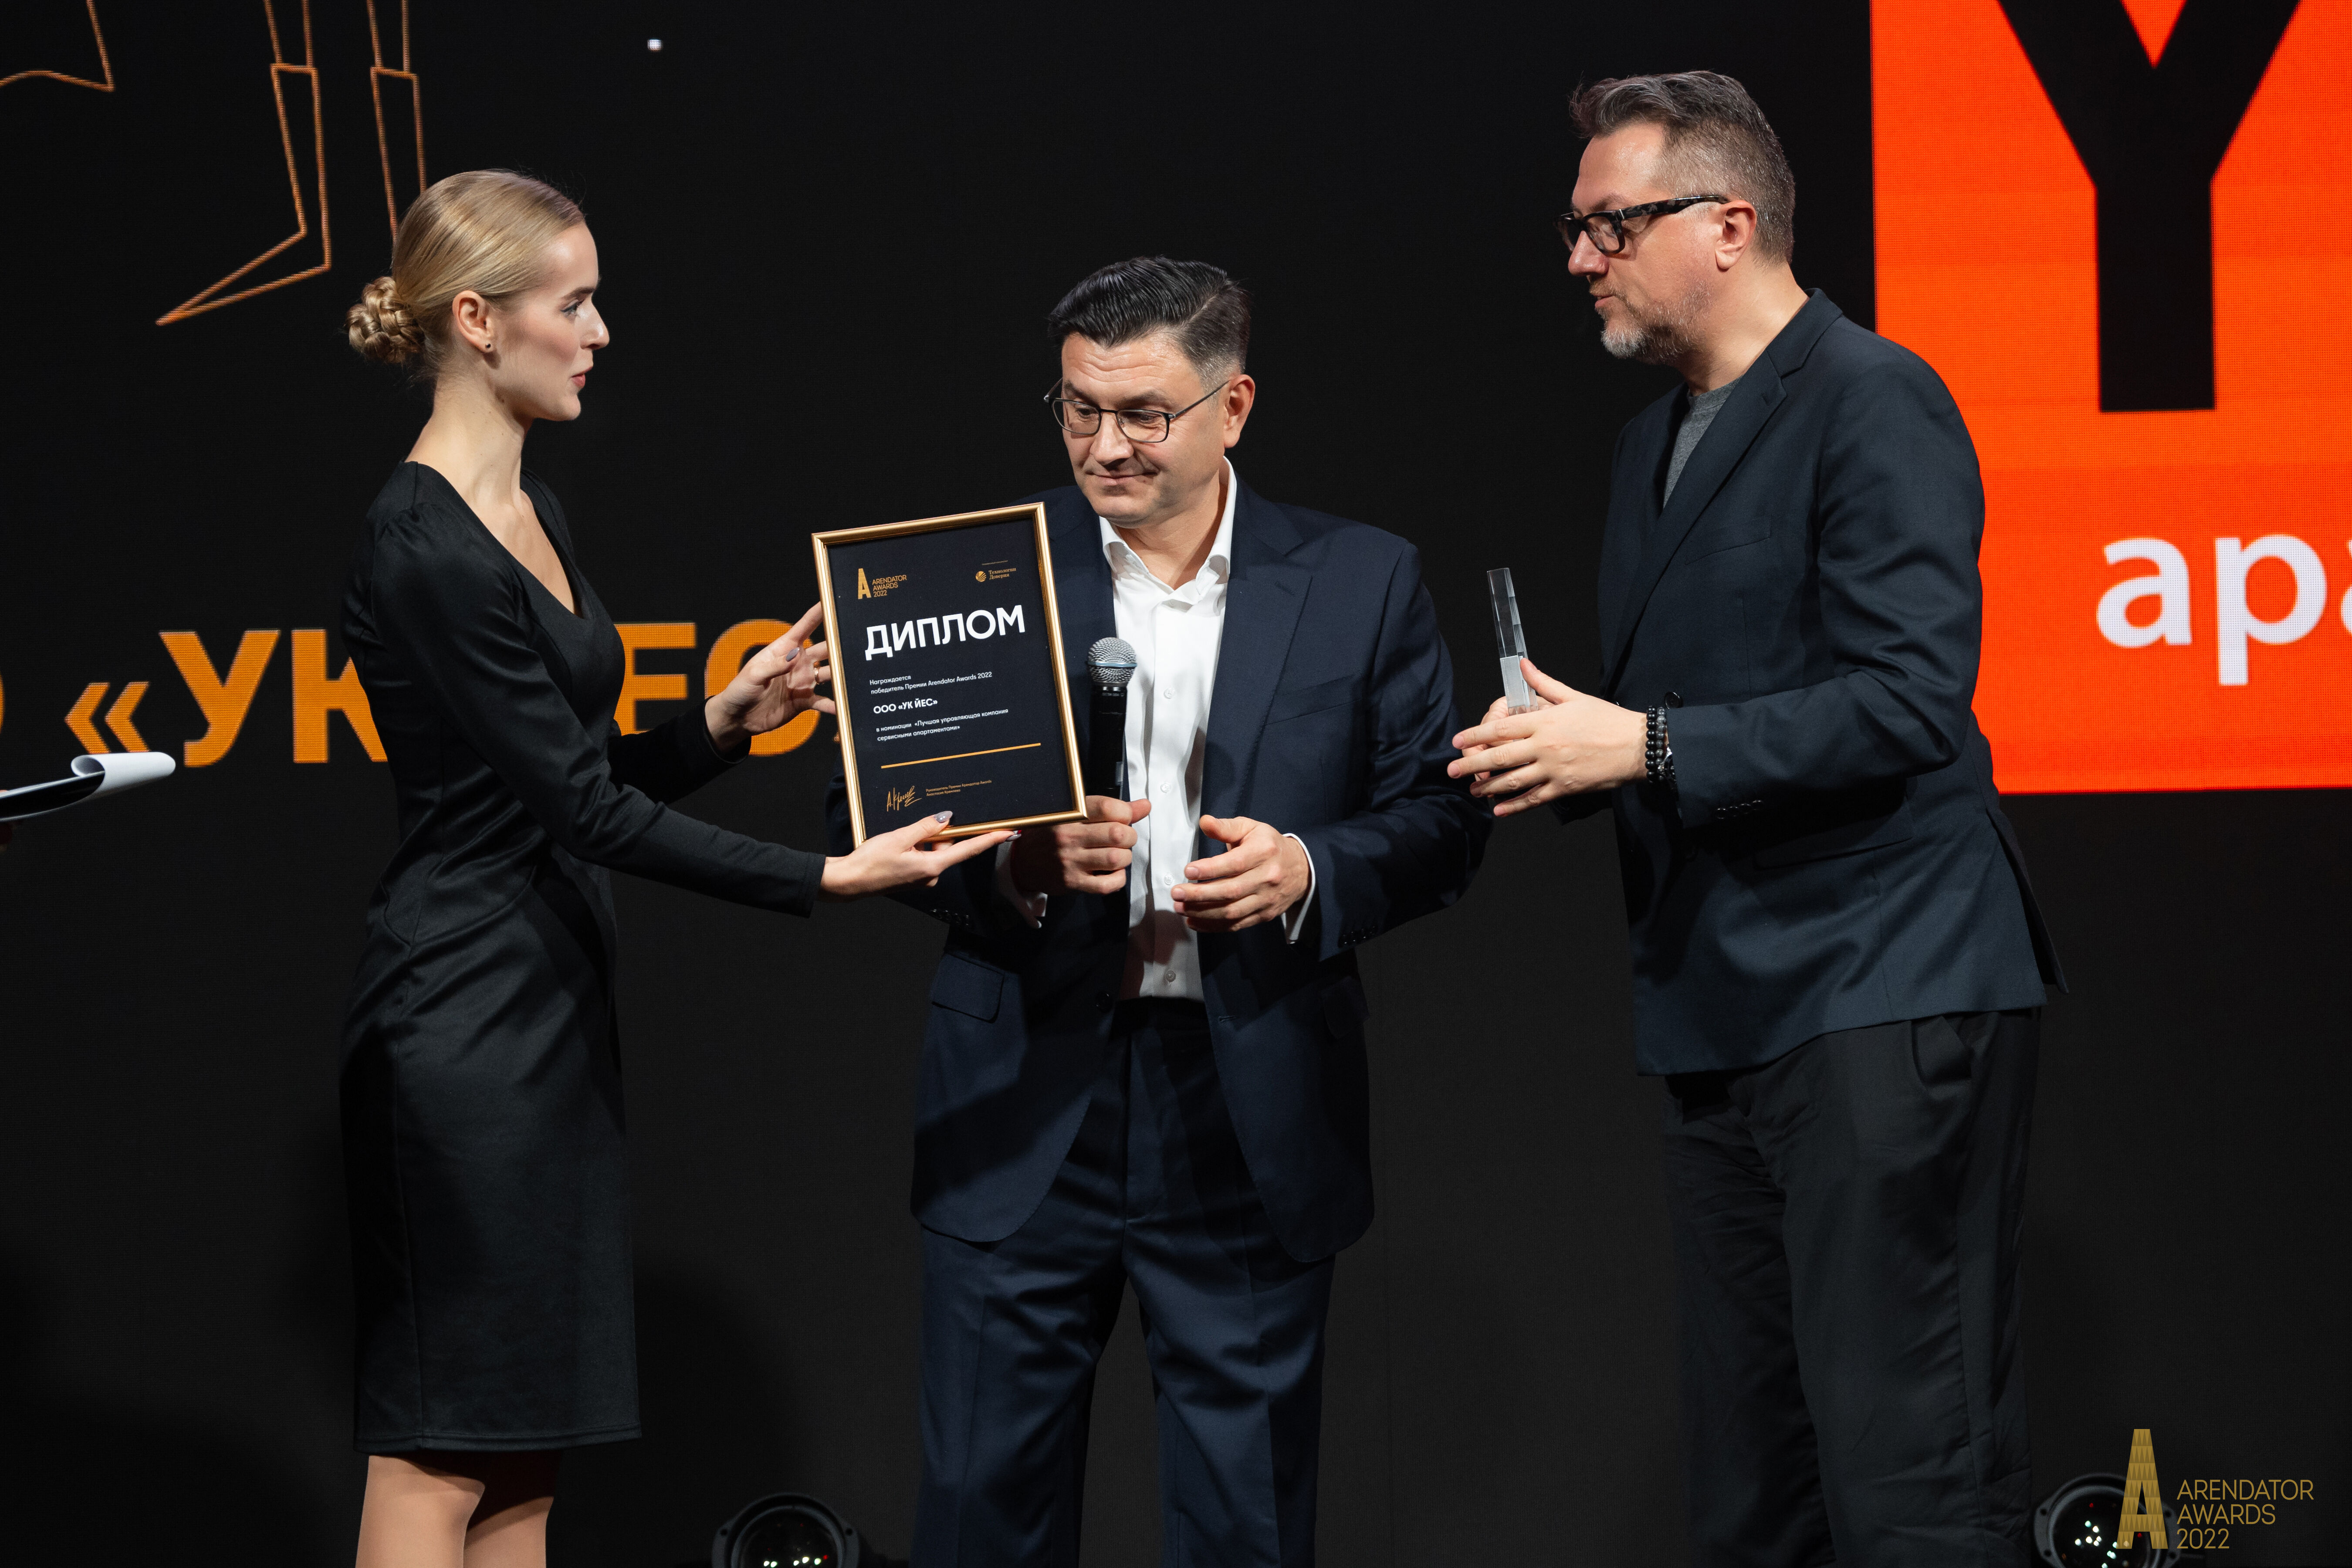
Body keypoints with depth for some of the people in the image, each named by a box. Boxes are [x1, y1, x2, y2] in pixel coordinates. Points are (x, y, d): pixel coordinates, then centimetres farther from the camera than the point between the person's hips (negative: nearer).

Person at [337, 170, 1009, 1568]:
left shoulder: (532, 517, 13)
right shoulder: (425, 551, -17)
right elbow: (583, 810, -18)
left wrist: (729, 723, 1)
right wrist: (832, 879, -18)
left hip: (556, 1008, 10)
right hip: (467, 1019, -10)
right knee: (442, 1455, -5)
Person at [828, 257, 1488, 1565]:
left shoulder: (1363, 584, 3)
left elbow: (1441, 825, 4)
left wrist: (1309, 871, -15)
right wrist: (1012, 866, -17)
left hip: (1251, 1118, 0)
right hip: (1025, 1107, 0)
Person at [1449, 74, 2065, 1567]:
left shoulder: (1873, 400, -9)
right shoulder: (1653, 443, 20)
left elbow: (1910, 698, -18)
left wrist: (1645, 746, -18)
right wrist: (1567, 750, 6)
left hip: (1879, 997, -9)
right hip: (1726, 1014, 9)